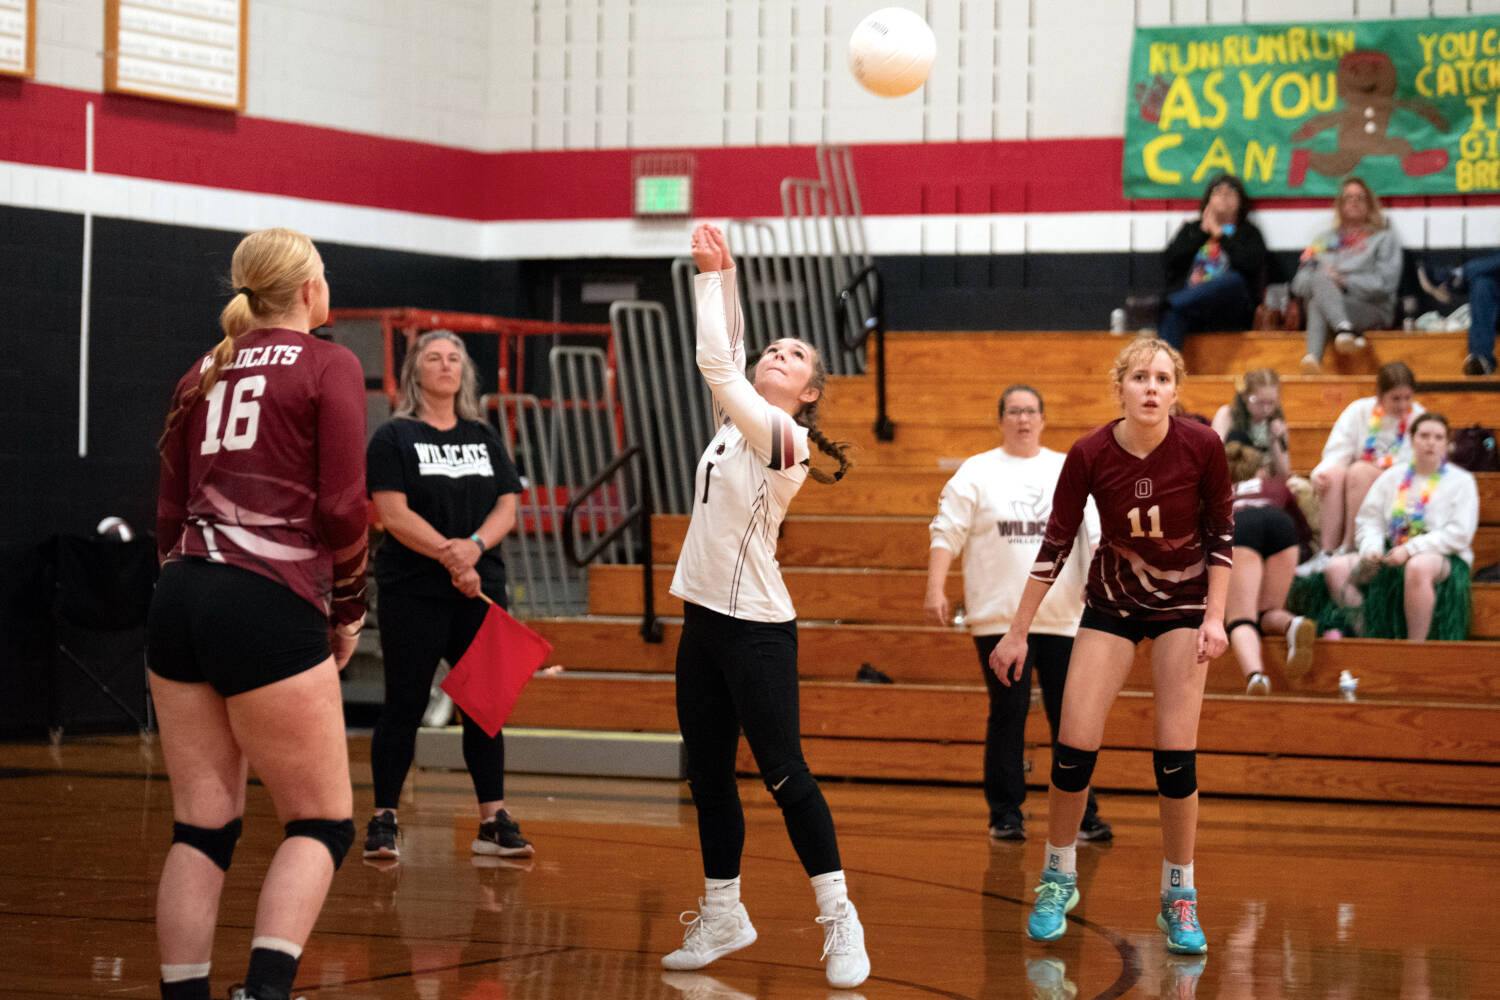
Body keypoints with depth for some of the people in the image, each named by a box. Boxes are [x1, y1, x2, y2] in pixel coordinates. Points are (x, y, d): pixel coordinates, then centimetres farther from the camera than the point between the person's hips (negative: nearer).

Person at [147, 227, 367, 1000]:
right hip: (271, 608, -6)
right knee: (321, 822, 3)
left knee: (200, 828, 9)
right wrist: (349, 609, 6)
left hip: (181, 598, 6)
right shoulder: (328, 367, 0)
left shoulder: (205, 373, 17)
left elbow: (170, 510, 18)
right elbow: (342, 507, -6)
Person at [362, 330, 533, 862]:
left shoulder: (484, 437, 14)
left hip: (482, 589, 4)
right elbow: (395, 514, -10)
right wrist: (448, 554, -19)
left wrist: (474, 546, -13)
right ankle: (384, 819, 4)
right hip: (413, 593, -4)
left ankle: (493, 822, 6)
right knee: (404, 704, -2)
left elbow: (507, 507, 6)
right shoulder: (394, 437, 0)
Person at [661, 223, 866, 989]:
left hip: (756, 628, -8)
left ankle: (838, 917, -2)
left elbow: (716, 365, -19)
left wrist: (712, 275, -15)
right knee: (708, 776, 9)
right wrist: (718, 274, 8)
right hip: (704, 619, 8)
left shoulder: (782, 433, -12)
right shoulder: (737, 423, 11)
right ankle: (722, 914, 16)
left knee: (784, 774, -8)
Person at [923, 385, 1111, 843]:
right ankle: (1005, 814, 7)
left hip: (1062, 617, 2)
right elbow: (946, 533, 0)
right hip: (1000, 618, -2)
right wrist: (935, 588, -11)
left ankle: (1083, 814, 8)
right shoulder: (976, 474, 4)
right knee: (1008, 715, -1)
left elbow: (1096, 536, 11)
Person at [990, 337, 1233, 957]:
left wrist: (1214, 618, -13)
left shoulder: (1202, 447, -20)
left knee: (1176, 754, -8)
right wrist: (1018, 633, -7)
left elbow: (1221, 533, -7)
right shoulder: (1090, 455, -19)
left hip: (1184, 603, -1)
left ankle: (1179, 898, 7)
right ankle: (1058, 880, 15)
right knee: (1074, 745, -7)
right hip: (1112, 601, 1)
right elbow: (1054, 546, -9)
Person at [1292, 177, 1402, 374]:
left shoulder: (1385, 238, 17)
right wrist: (1323, 280, -8)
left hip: (1372, 309, -3)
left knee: (1317, 304, -34)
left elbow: (1385, 283, 1)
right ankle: (1345, 329, -60)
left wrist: (1346, 282, -11)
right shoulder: (1324, 240, 27)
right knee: (1322, 279, -33)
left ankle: (1314, 356, -62)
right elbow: (1300, 283, 14)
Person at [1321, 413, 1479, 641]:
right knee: (1336, 568, -18)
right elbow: (1370, 520, 13)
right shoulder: (1392, 476, 17)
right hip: (1392, 553, 5)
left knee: (1418, 567, -42)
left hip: (1444, 557, -5)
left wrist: (1410, 549, -16)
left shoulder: (1461, 481, 5)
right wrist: (1371, 549, -11)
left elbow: (1460, 534, -7)